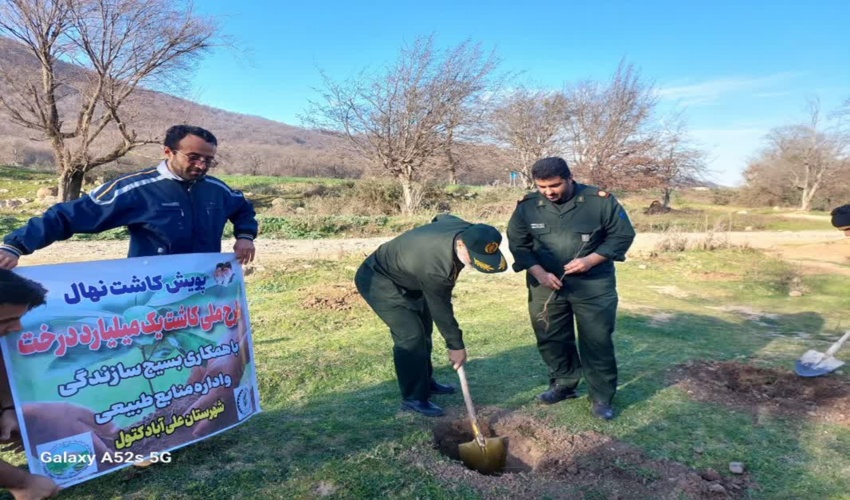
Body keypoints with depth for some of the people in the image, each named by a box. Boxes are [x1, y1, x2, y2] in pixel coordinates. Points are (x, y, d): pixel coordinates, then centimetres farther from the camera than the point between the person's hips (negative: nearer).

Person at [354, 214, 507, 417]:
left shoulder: (467, 231, -17)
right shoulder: (434, 267, -40)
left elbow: (440, 218, 7)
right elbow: (440, 308, -27)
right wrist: (456, 345, -13)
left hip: (404, 276, 10)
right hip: (377, 280, -9)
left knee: (423, 330, 14)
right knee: (410, 334, -16)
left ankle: (425, 382, 31)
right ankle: (413, 398, -2)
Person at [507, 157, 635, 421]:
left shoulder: (600, 200, -12)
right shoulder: (527, 207, -6)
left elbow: (623, 235, -4)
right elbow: (517, 245, 1)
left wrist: (591, 260, -18)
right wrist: (539, 273, -13)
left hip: (593, 286, -2)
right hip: (545, 286, 3)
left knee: (597, 342, 4)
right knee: (551, 340, 13)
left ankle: (602, 397, 21)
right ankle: (563, 384, 34)